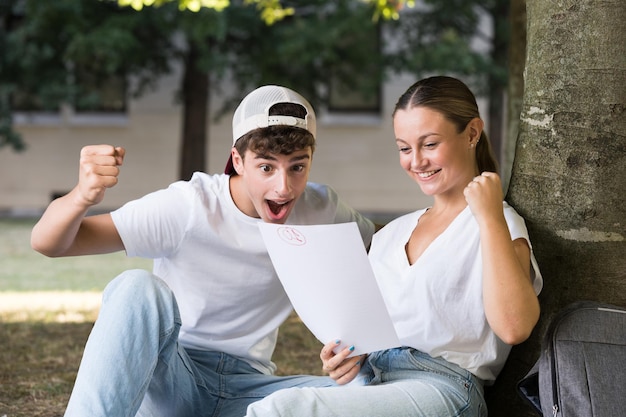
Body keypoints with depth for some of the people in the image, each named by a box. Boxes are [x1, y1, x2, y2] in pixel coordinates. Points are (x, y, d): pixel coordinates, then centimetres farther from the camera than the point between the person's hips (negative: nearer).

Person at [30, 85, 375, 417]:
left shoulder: (320, 210, -4)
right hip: (165, 378, -4)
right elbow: (47, 243, -19)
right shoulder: (188, 207, -16)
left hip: (244, 387, 4)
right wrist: (82, 197, -44)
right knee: (140, 288, -34)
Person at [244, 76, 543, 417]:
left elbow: (514, 328, -16)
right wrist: (348, 352, 3)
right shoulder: (390, 234, 23)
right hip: (365, 379, 6)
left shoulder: (497, 225, 2)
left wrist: (491, 218, -14)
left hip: (440, 388, -6)